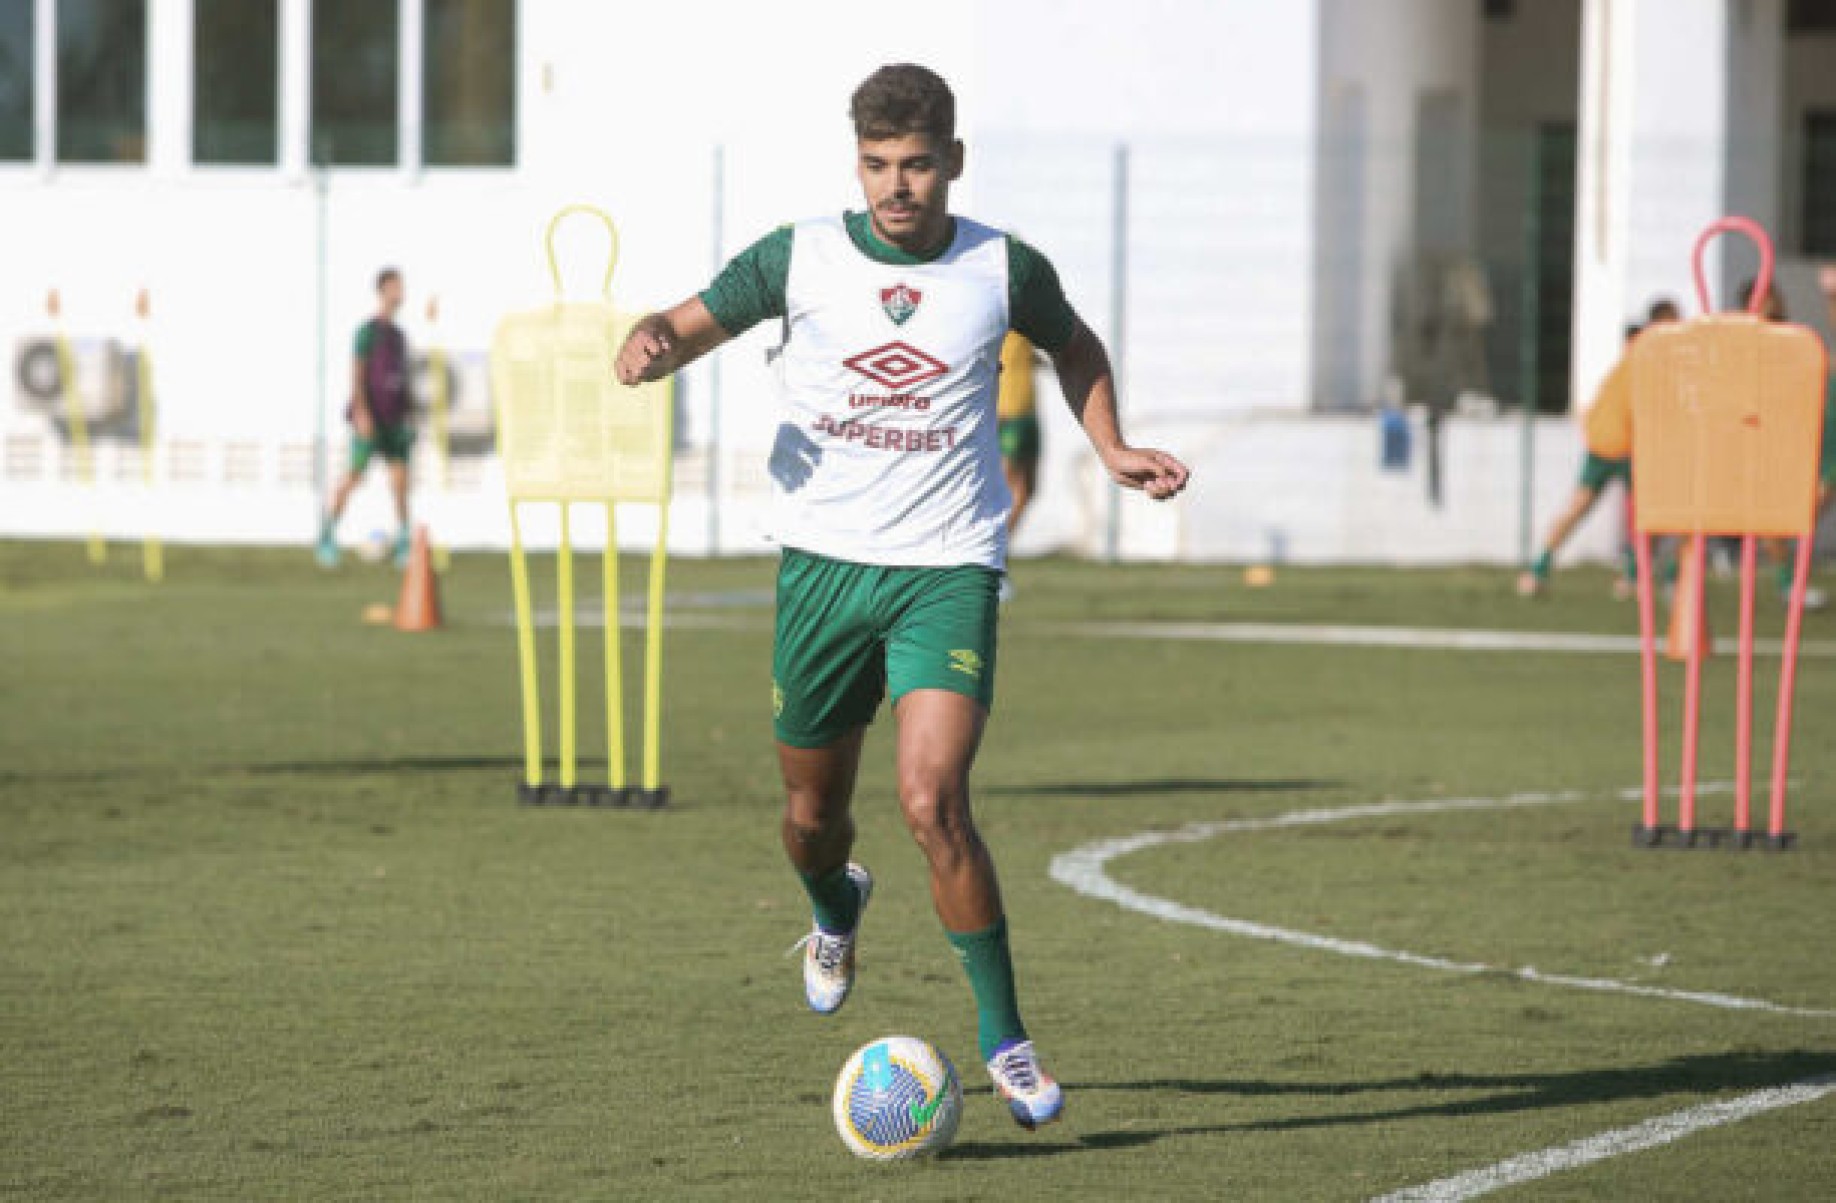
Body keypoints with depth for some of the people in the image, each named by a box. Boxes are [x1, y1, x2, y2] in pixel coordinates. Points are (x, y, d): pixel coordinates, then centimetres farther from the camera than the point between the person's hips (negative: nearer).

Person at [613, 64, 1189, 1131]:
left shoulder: (1005, 271, -1)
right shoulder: (800, 259, -2)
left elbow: (1074, 346, 20)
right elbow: (688, 326, 2)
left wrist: (1111, 450, 8)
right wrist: (651, 347, -21)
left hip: (948, 571, -2)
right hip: (823, 562, 2)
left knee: (934, 803, -19)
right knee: (814, 810, 14)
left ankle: (1005, 1040, -7)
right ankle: (837, 912, 52)